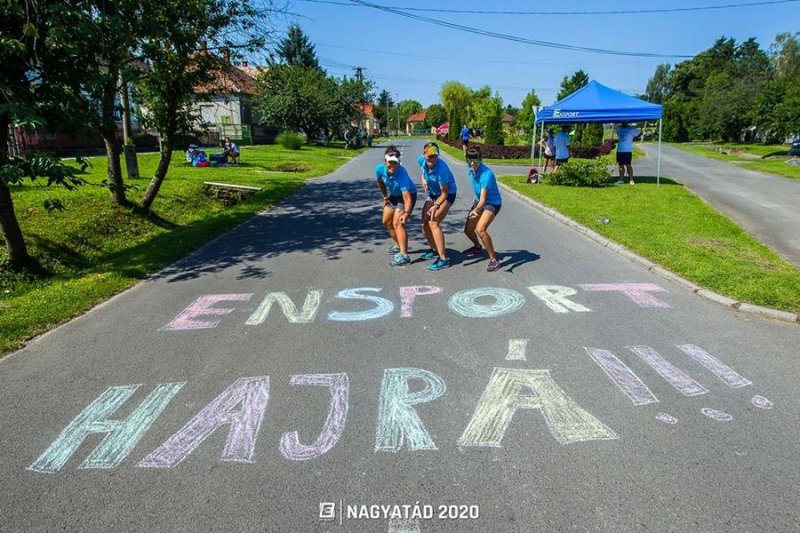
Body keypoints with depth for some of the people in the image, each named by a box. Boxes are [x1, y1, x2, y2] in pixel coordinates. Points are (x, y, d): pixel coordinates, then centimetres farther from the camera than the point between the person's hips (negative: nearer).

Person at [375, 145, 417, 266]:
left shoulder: (401, 174, -39)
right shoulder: (380, 169, -21)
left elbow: (407, 197, -46)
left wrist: (407, 213, -59)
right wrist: (385, 197, 11)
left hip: (407, 195, -7)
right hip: (393, 195, 8)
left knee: (397, 224, -20)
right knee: (386, 221, 16)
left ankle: (404, 255, -18)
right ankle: (398, 246, 36)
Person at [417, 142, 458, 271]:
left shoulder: (442, 169, -34)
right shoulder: (421, 160, -15)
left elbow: (444, 193, -28)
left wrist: (436, 206, -40)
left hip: (447, 194, -7)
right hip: (432, 193, 7)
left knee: (433, 222, -22)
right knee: (424, 223, 8)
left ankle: (443, 259, -21)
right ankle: (434, 250, 31)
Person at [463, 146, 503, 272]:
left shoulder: (486, 174, -33)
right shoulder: (470, 169, -9)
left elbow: (483, 199, -40)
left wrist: (476, 209, -59)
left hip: (492, 203, -8)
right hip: (479, 201, 8)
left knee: (480, 229, -29)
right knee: (468, 229, 13)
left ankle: (493, 259, -18)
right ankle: (477, 247, 46)